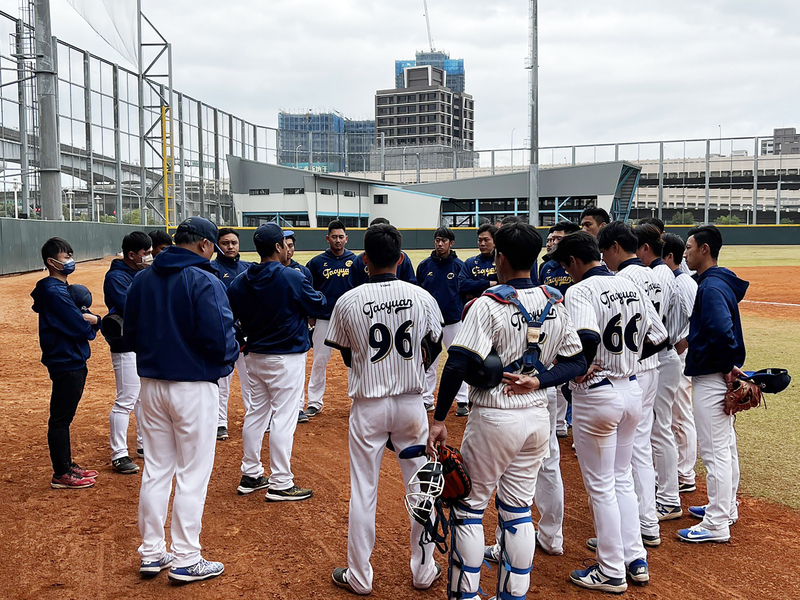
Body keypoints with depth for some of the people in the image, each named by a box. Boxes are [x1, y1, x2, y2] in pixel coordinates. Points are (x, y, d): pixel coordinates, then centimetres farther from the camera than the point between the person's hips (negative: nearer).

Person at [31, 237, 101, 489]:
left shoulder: (61, 288, 15)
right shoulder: (54, 292, -17)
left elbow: (77, 317, 12)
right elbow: (79, 327, -22)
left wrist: (88, 319, -9)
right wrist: (94, 321, -2)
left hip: (74, 362, 10)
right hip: (65, 363, -10)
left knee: (65, 416, 17)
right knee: (60, 418, -2)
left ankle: (67, 465, 28)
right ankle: (61, 475, 6)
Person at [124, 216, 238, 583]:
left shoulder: (142, 280, 6)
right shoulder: (204, 281, -15)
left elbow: (130, 335, 10)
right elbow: (219, 337, -22)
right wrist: (232, 354, -2)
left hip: (150, 384, 7)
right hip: (194, 387, -6)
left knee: (156, 470, 16)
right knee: (193, 474, 4)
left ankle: (152, 553, 25)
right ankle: (186, 560, 11)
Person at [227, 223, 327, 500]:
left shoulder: (240, 282, 0)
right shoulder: (292, 278, -17)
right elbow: (319, 306, -6)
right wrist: (314, 295, 14)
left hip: (255, 356, 7)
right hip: (286, 357, -7)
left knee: (255, 413, 16)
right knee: (283, 418, -2)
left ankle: (250, 475, 25)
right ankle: (280, 483, 3)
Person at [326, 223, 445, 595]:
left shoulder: (348, 301, -10)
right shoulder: (422, 297, -6)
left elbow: (347, 356, 3)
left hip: (368, 407, -1)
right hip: (411, 404, 2)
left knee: (363, 492, 9)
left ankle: (359, 577, 20)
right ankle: (424, 571, 24)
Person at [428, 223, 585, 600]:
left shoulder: (488, 304, -16)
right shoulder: (554, 305, 4)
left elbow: (457, 365, -22)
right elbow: (576, 363, 5)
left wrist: (439, 420, -16)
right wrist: (537, 380, -7)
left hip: (494, 420, -6)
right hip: (538, 418, 6)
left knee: (468, 507, 9)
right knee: (518, 511, 16)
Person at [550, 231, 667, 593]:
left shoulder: (580, 291, -17)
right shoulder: (631, 287, 6)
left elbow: (587, 339, -34)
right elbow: (658, 339, 9)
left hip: (596, 396, -7)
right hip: (632, 390, 8)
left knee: (600, 485, 6)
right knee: (622, 478, 21)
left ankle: (611, 573, 17)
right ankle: (636, 560, 27)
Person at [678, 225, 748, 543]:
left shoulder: (711, 287, -20)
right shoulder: (716, 282, 12)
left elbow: (722, 330, -31)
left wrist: (728, 364, -18)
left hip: (711, 377, -11)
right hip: (719, 375, 11)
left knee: (714, 450, -4)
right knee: (725, 445, 19)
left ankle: (717, 525, 3)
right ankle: (726, 508, 33)